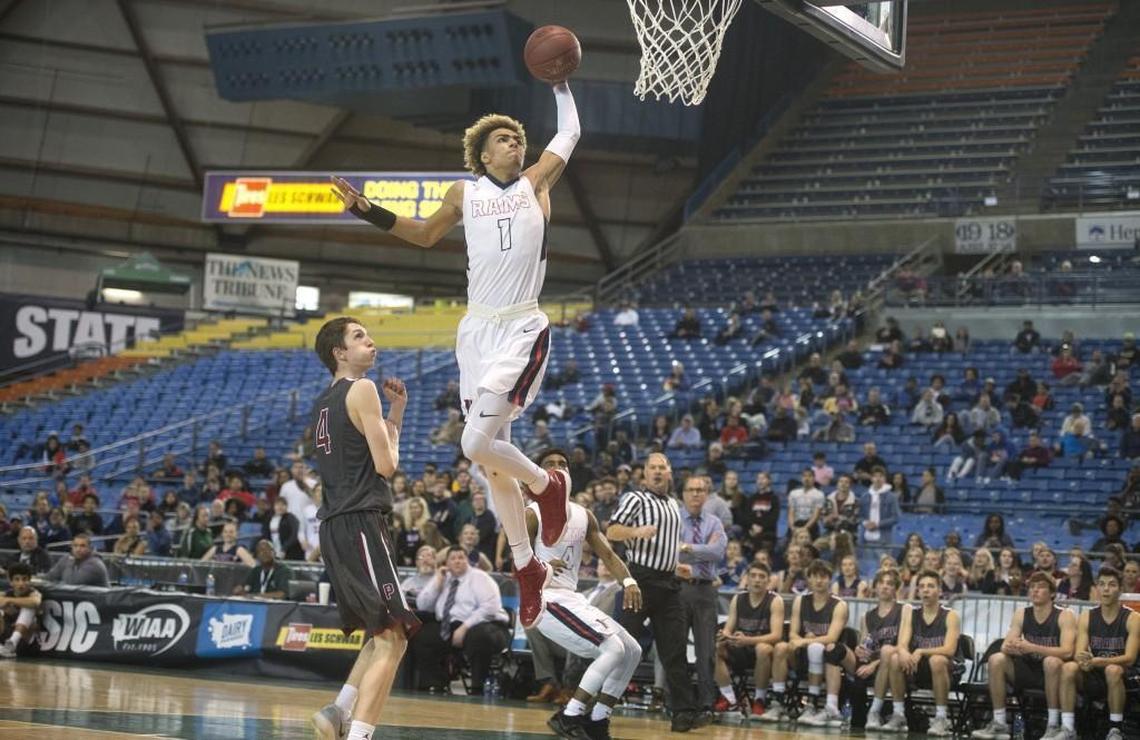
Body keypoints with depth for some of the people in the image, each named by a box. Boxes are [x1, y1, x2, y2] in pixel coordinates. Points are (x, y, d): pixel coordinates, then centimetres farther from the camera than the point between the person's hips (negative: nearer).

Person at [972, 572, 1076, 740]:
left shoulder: (1064, 616, -11)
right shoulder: (1021, 615, 2)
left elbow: (1067, 651, -26)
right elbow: (1005, 647, -4)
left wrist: (1031, 647, -36)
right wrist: (1009, 648, -31)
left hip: (1053, 674, -5)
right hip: (1029, 671, 5)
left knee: (1052, 661, -37)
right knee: (996, 659, -18)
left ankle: (1054, 725, -29)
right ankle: (999, 723, -15)